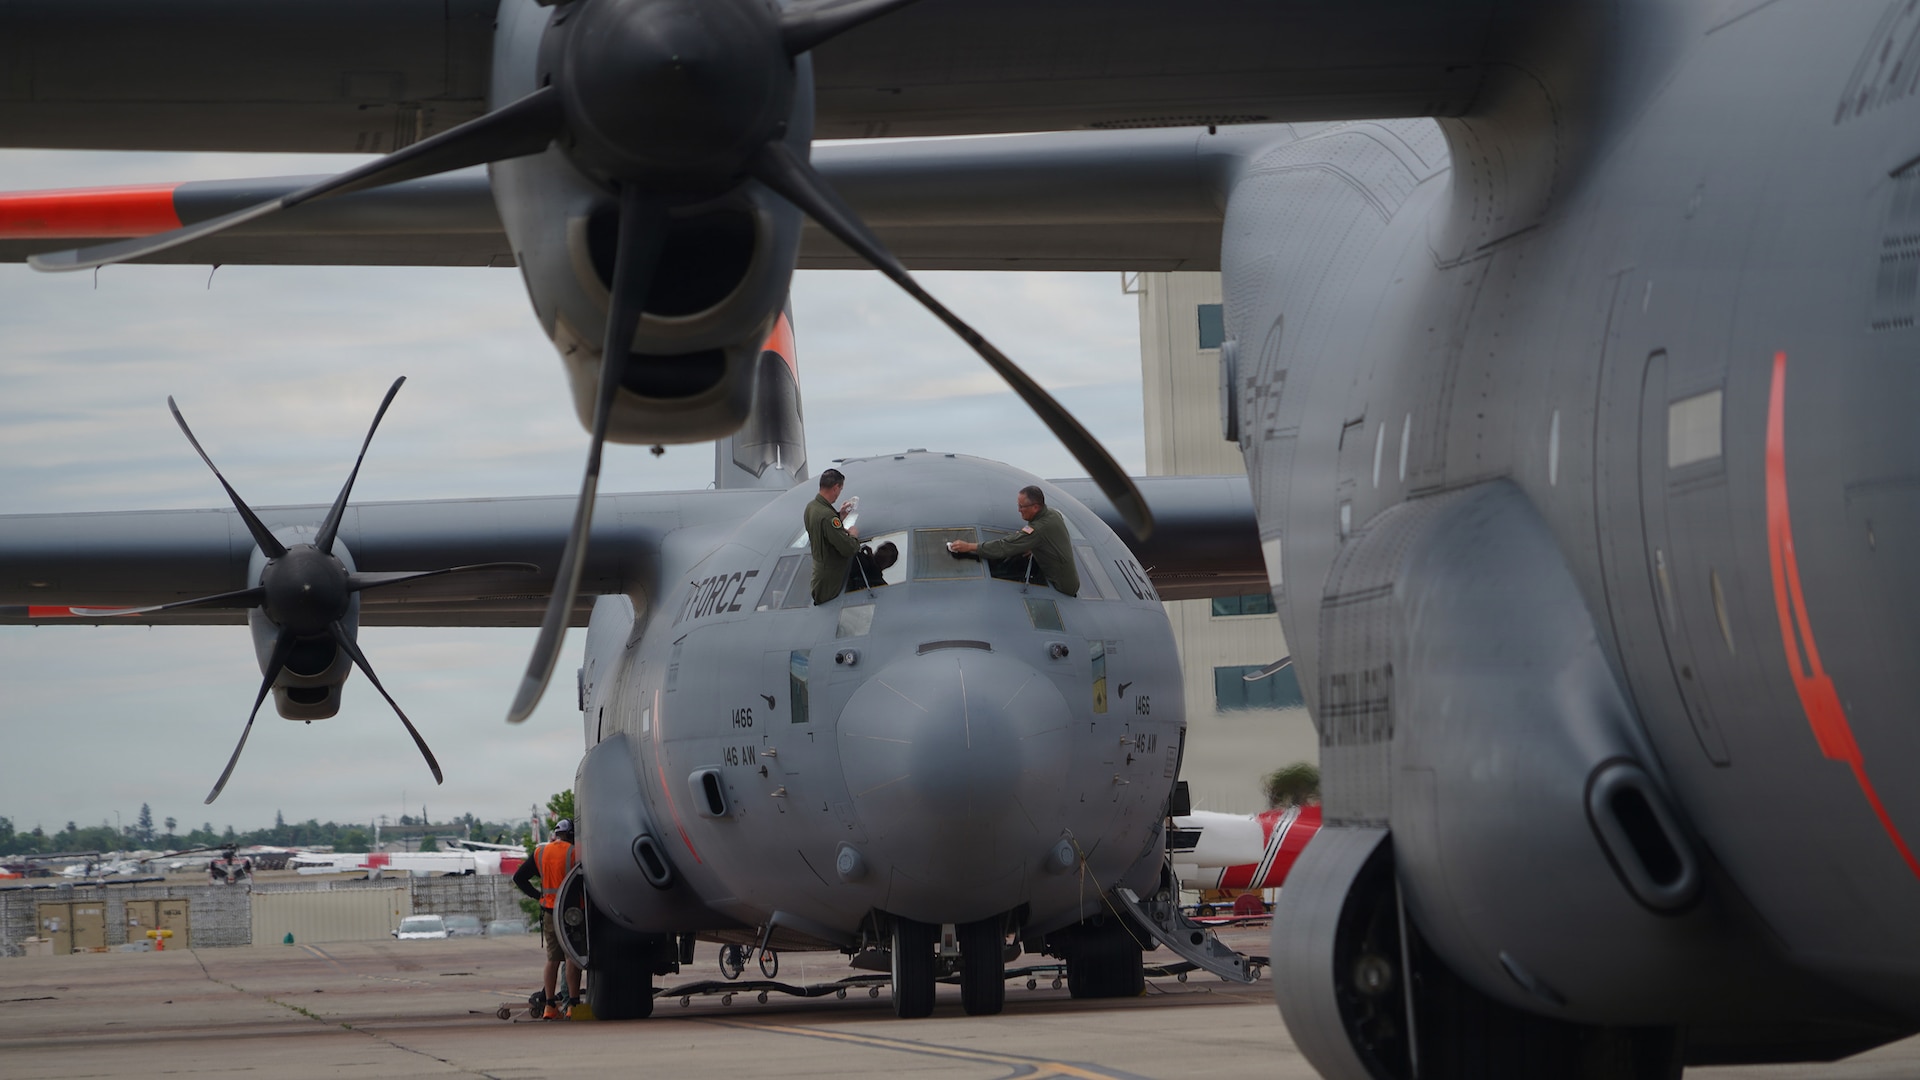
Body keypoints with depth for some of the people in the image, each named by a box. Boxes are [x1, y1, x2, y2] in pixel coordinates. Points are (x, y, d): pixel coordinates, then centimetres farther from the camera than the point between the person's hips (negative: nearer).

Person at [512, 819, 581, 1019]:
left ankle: (549, 1006, 8)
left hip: (549, 911, 5)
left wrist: (538, 896, 9)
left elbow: (518, 878, 10)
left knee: (552, 958, 10)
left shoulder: (540, 853, 7)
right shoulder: (574, 852, -8)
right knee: (572, 957, -2)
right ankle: (572, 1004, -6)